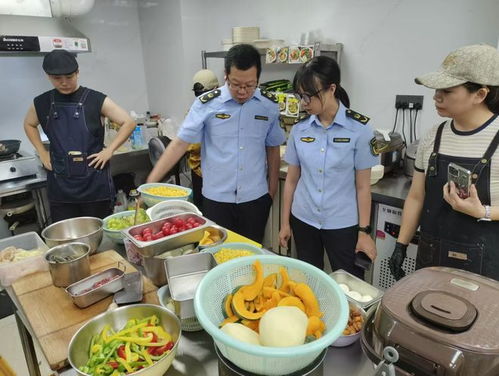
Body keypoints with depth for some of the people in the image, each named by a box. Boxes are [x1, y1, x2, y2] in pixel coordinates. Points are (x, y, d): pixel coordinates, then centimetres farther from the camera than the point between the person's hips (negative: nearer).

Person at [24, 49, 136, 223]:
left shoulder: (96, 100, -6)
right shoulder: (42, 103, 5)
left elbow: (128, 123, -5)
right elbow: (29, 124, 24)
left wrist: (109, 151, -10)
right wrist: (42, 153, 11)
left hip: (94, 183, -3)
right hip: (60, 185, 3)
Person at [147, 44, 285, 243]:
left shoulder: (270, 105, -2)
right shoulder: (206, 104, -9)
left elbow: (273, 148, 8)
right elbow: (179, 144, -9)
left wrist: (272, 190, 10)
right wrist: (150, 183, -14)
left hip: (256, 198, 2)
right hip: (216, 198, -1)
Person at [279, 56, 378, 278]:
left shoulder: (359, 129, -11)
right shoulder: (299, 129, -2)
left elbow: (363, 185, -7)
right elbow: (291, 179, 5)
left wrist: (364, 231, -6)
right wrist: (285, 222, 8)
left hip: (343, 224, -3)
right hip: (303, 221, 3)